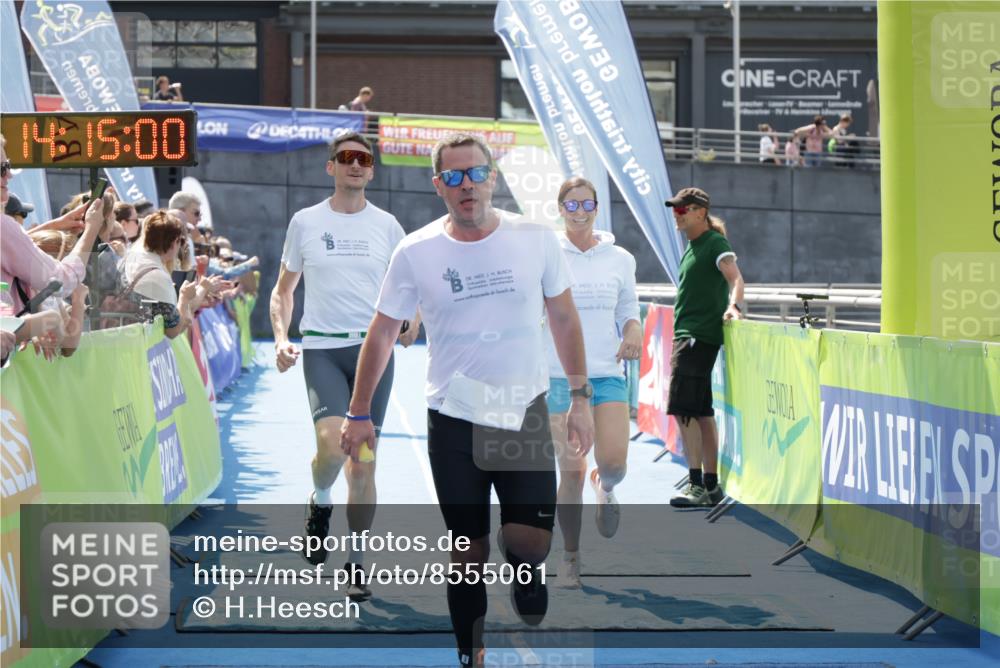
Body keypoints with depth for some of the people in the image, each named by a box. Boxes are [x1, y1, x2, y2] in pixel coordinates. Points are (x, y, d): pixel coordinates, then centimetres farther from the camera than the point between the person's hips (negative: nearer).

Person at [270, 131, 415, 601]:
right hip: (322, 349, -1)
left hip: (374, 349, 2)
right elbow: (283, 289, 13)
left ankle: (356, 562, 16)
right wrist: (281, 337, -2)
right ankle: (320, 502, 11)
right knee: (332, 442, -23)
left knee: (363, 461, 3)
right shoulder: (305, 222, 5)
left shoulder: (385, 224, 7)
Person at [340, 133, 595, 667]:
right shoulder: (415, 252, -5)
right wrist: (359, 414, 5)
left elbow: (564, 319, 7)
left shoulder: (536, 239, -4)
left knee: (530, 543, -10)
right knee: (468, 554, 5)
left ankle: (526, 582, 25)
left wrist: (580, 397, 4)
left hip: (526, 415, 0)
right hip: (453, 421, 0)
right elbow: (382, 334, 5)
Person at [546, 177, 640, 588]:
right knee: (571, 472, -4)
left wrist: (632, 332, -6)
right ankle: (570, 555, 14)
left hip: (607, 374, 1)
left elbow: (628, 309, 16)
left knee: (613, 461, -16)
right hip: (561, 377, -1)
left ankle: (605, 487, 23)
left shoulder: (620, 259, 7)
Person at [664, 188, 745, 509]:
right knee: (701, 412, 11)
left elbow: (735, 277, -24)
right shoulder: (692, 247, 18)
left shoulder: (715, 243, -10)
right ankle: (711, 485, 16)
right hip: (687, 335, 10)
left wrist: (734, 305, -43)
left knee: (683, 410, -15)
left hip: (699, 336, -10)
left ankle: (697, 486, -16)